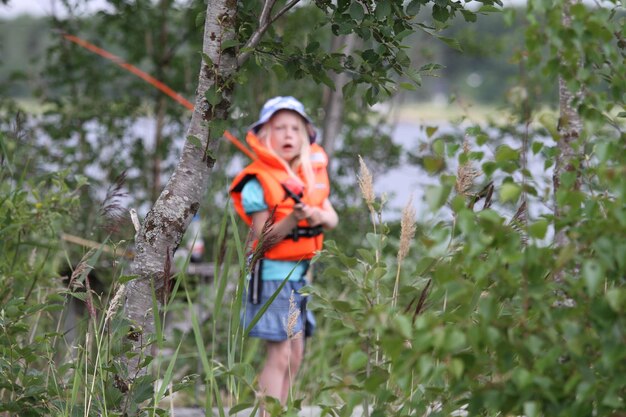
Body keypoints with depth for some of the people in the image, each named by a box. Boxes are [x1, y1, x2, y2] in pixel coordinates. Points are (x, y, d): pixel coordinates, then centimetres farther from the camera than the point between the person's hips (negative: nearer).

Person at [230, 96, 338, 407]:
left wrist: (318, 216, -14)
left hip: (302, 272, 7)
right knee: (280, 353, -12)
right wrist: (292, 220, -29)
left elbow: (333, 219, 8)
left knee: (295, 354, 9)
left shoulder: (312, 172, 8)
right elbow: (262, 239, -14)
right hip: (272, 273, -7)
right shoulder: (258, 182, -12)